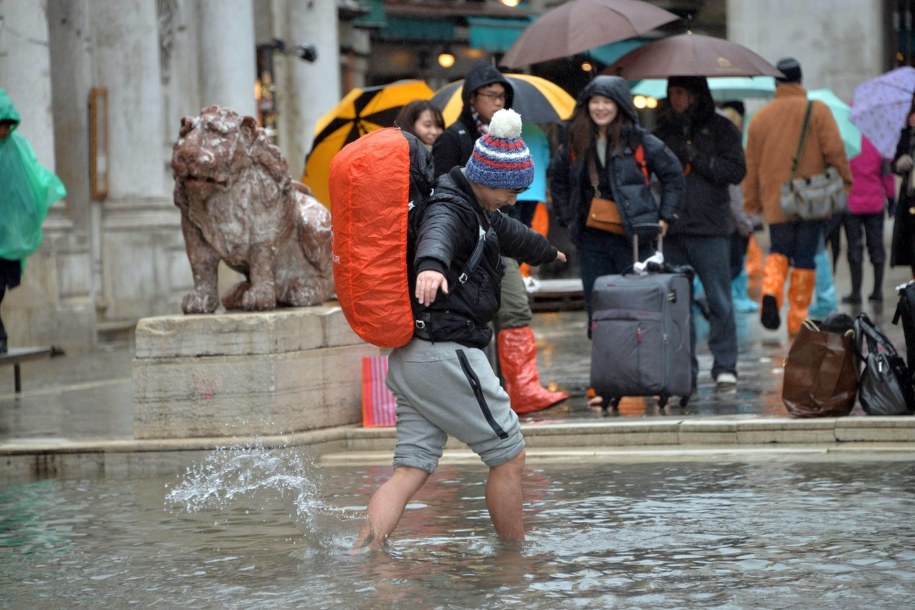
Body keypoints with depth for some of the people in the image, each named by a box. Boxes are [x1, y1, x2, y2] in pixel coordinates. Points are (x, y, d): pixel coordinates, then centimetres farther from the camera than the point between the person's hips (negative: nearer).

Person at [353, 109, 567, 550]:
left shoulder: (477, 210, 22)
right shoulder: (450, 209, -11)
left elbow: (507, 233, 44)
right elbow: (436, 236, -36)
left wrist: (549, 252, 64)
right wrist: (430, 265, -60)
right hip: (446, 353, -10)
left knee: (411, 469, -1)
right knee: (509, 455, 2)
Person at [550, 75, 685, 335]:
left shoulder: (638, 141, -4)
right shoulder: (574, 142, 6)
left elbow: (673, 174, 5)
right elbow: (557, 180, 22)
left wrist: (665, 217, 1)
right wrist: (567, 219, 15)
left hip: (633, 237, -4)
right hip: (591, 239, 4)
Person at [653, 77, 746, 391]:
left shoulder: (720, 129, 4)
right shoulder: (663, 131, 15)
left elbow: (736, 171, -4)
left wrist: (695, 158, -10)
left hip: (710, 227, -3)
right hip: (672, 227, 3)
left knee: (719, 300, -3)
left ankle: (725, 366, 2)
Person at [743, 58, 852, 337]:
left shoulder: (760, 117, 5)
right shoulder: (818, 110, -4)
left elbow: (752, 166, 8)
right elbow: (835, 150, -11)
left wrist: (751, 204, 16)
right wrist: (844, 182, 1)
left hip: (776, 202, 2)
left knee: (779, 251, 15)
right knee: (805, 259, 5)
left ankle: (771, 291, -15)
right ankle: (797, 321, 4)